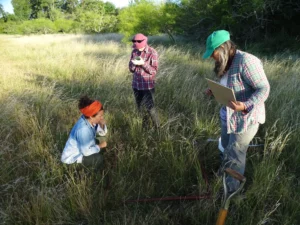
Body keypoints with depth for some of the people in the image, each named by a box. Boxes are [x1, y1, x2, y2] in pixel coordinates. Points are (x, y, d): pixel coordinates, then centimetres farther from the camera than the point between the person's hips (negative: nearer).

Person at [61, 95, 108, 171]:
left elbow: (103, 133, -1)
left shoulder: (90, 120, -14)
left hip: (80, 149, 9)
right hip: (71, 157, -9)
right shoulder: (83, 129, -37)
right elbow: (86, 152, -30)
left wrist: (102, 124, -22)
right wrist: (100, 146, -16)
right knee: (98, 158, -22)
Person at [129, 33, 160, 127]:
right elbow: (131, 69, 5)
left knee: (150, 108, -5)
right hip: (136, 85, 5)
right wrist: (134, 64, -17)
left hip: (148, 86, -5)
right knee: (139, 108, 14)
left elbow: (154, 71, -13)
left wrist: (143, 63, -25)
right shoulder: (134, 52, 3)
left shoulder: (152, 53, -11)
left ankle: (157, 127, 10)